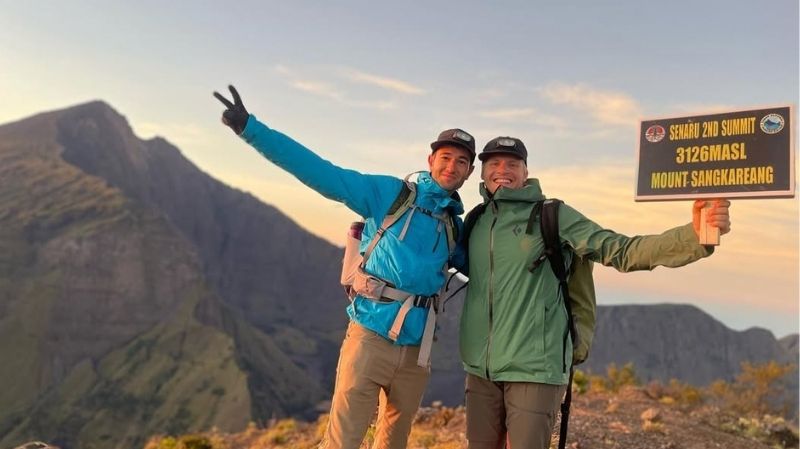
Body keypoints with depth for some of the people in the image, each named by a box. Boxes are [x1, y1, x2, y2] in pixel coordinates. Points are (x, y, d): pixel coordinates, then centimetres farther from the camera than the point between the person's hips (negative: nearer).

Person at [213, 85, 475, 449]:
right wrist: (250, 128, -16)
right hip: (370, 337, -5)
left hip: (415, 349, 5)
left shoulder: (456, 227, 13)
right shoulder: (389, 193, -1)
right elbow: (320, 172, -9)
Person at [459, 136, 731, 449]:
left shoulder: (552, 215, -5)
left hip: (534, 369, -5)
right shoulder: (474, 220, 9)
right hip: (480, 368, 5)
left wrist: (694, 236, -24)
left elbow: (624, 252, -11)